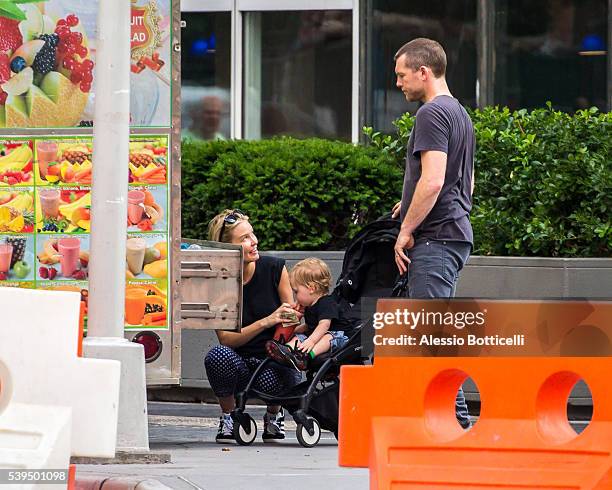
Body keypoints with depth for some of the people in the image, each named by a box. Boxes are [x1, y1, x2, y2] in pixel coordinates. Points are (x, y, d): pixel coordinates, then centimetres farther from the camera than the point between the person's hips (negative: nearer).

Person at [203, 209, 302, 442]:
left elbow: (291, 316, 2)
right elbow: (225, 338, -13)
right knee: (217, 356, -34)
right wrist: (266, 322, -27)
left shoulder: (274, 268, -6)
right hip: (240, 363, 0)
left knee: (272, 379, -36)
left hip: (275, 361, 0)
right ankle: (228, 416, -6)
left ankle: (274, 414, 3)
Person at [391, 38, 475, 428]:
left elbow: (433, 180, -22)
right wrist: (413, 204, 21)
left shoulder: (433, 114, -12)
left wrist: (406, 229, -14)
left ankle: (457, 422, -14)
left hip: (435, 237, -11)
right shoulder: (460, 114, 20)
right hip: (456, 233, 11)